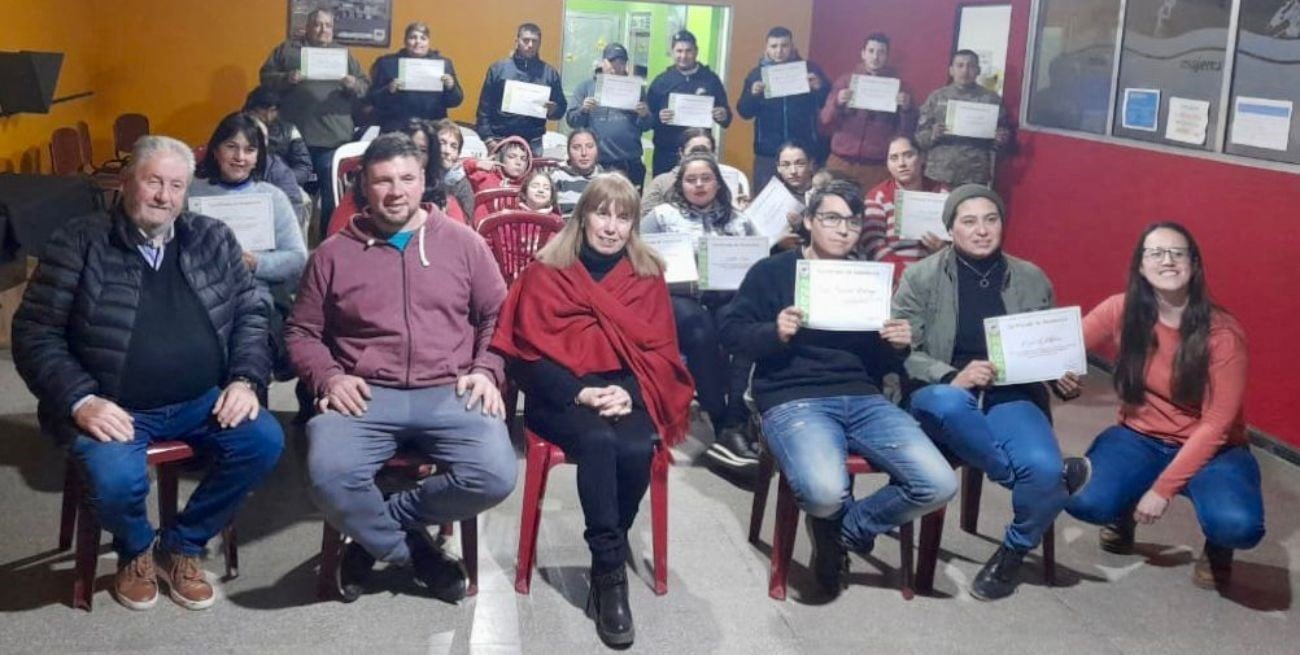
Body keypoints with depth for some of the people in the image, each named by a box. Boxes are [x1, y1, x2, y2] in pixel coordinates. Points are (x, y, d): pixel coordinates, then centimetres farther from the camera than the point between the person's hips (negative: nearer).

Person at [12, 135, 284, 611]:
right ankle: (135, 551, 8)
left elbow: (250, 314, 11)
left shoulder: (214, 239, 8)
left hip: (202, 400, 4)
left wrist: (245, 380, -6)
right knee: (116, 480, -32)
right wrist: (80, 401, -17)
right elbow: (35, 334, -4)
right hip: (114, 408, -3)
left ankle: (181, 545, 3)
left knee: (264, 441, -21)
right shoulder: (79, 243, -2)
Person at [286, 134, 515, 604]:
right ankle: (415, 553, -3)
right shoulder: (333, 253, 12)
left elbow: (498, 316, 15)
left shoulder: (463, 242, 11)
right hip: (365, 396, 0)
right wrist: (328, 377, -3)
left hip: (450, 394, 1)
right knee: (329, 475, -32)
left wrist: (486, 371, -2)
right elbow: (302, 332, 16)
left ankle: (374, 533, -2)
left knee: (495, 477, -27)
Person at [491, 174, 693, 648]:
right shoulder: (546, 272, 3)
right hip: (562, 395, -2)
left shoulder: (648, 275, 11)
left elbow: (660, 350, 5)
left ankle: (603, 566, -11)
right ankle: (611, 571, -24)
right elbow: (532, 353, -3)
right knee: (599, 442, -34)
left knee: (636, 449, -30)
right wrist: (581, 394, -17)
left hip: (628, 392, 2)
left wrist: (629, 392, -14)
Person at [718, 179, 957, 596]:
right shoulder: (771, 272, 7)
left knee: (938, 484, -17)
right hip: (794, 400, -4)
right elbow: (731, 333, 2)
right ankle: (835, 518, 7)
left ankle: (846, 530, 7)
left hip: (863, 399, 5)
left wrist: (898, 346, -2)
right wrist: (775, 333, -17)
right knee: (825, 492, -34)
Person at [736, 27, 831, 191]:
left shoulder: (810, 70, 3)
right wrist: (753, 95, -18)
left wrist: (820, 88, -21)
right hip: (768, 152, 1)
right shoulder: (757, 73, 6)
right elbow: (744, 112, 2)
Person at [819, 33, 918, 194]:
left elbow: (908, 130, 5)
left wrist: (907, 109, -13)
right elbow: (826, 122, 5)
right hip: (841, 162, 1)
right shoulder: (845, 80, 10)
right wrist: (837, 103, -13)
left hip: (878, 167, -1)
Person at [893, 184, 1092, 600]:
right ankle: (1053, 474, -18)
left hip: (1011, 396, 2)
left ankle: (1013, 552, 4)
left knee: (1044, 469, -28)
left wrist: (1066, 378, -4)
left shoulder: (1032, 280, 12)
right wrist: (952, 377, -21)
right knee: (949, 403, -41)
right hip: (942, 395, -2)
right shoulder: (920, 278, 2)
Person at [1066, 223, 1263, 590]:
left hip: (1211, 449, -2)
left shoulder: (1224, 334, -18)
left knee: (1237, 525, -33)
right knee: (1083, 501, -27)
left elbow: (1216, 425, -17)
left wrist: (1163, 488, -20)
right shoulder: (1120, 312, -10)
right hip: (1140, 439, 2)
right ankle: (1124, 513, 13)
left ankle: (1217, 546, 8)